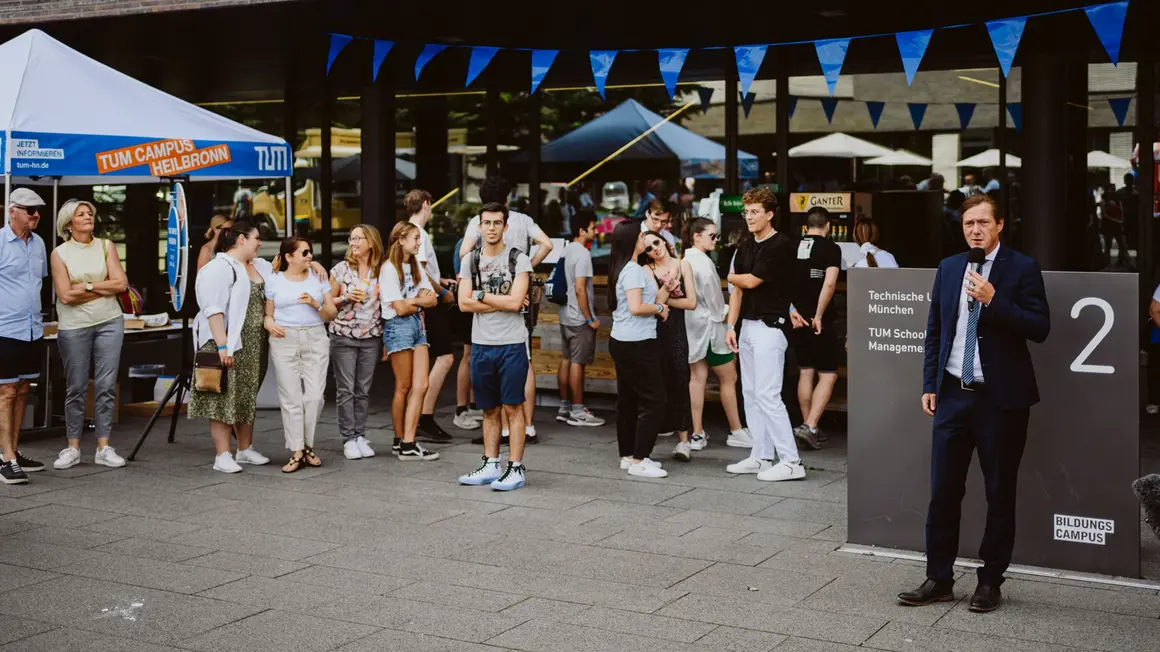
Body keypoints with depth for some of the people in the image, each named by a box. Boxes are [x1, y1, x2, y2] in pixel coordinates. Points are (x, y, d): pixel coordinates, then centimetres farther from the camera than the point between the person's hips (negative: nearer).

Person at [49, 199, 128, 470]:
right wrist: (103, 289, -7)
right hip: (74, 327, -2)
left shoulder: (105, 246, 6)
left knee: (106, 385, 1)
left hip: (109, 323, 2)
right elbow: (65, 295, -10)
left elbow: (121, 283, -3)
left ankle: (104, 448, 7)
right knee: (76, 387, 3)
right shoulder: (60, 253, -1)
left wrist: (87, 286, -9)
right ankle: (73, 448, 12)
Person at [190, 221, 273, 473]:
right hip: (227, 344, -8)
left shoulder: (260, 267, 16)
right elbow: (214, 310, -18)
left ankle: (245, 449, 25)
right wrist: (222, 346, -25)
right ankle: (222, 456, -2)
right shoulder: (219, 268, -10)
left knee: (247, 397, 14)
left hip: (252, 347, 8)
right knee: (224, 398, -5)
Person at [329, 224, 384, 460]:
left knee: (364, 390, 6)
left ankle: (360, 436, 13)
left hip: (371, 338, 2)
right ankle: (348, 438, 4)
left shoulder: (381, 271, 4)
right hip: (343, 337, -1)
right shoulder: (341, 269, 0)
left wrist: (386, 337, 3)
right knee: (346, 390, -1)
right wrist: (347, 298, -12)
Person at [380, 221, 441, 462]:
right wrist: (421, 302, 2)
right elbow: (400, 308, -14)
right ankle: (401, 442, 10)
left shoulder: (415, 266, 15)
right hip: (399, 327, -7)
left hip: (418, 325, 7)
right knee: (404, 388, 0)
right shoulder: (389, 269, -8)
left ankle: (408, 443, 0)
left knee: (421, 386, -2)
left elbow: (432, 299, 8)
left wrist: (413, 301, -10)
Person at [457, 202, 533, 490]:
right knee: (489, 410, 12)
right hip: (481, 344, 4)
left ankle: (516, 469, 4)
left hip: (512, 344, -4)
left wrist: (481, 295, -5)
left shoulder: (519, 259, -4)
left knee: (513, 407, -1)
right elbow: (464, 303, -2)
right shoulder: (470, 260, 8)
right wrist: (502, 302, -9)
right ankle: (490, 466, 21)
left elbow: (515, 301, -15)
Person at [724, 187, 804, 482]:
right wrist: (730, 326, 7)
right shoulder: (745, 246, 13)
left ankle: (791, 461, -7)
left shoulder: (781, 246, -13)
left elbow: (750, 281, -14)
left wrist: (730, 276, 6)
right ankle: (761, 456, 19)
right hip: (747, 325, 9)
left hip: (769, 327, -9)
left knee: (767, 395, -11)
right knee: (751, 393, 11)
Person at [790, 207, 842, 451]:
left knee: (806, 372, 14)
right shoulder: (831, 248, -8)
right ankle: (810, 427, -11)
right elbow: (829, 283, -21)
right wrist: (819, 316, -16)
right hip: (820, 321, -5)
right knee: (828, 374, 1)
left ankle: (808, 426, 20)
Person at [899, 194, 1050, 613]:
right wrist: (930, 385, 8)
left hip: (1001, 397, -4)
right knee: (943, 490, 5)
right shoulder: (948, 268, 9)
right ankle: (939, 580, 15)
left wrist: (993, 300, -22)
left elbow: (1040, 328, -12)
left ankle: (990, 582, 18)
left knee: (1000, 493, 6)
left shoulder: (1022, 269, -5)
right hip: (953, 394, 4)